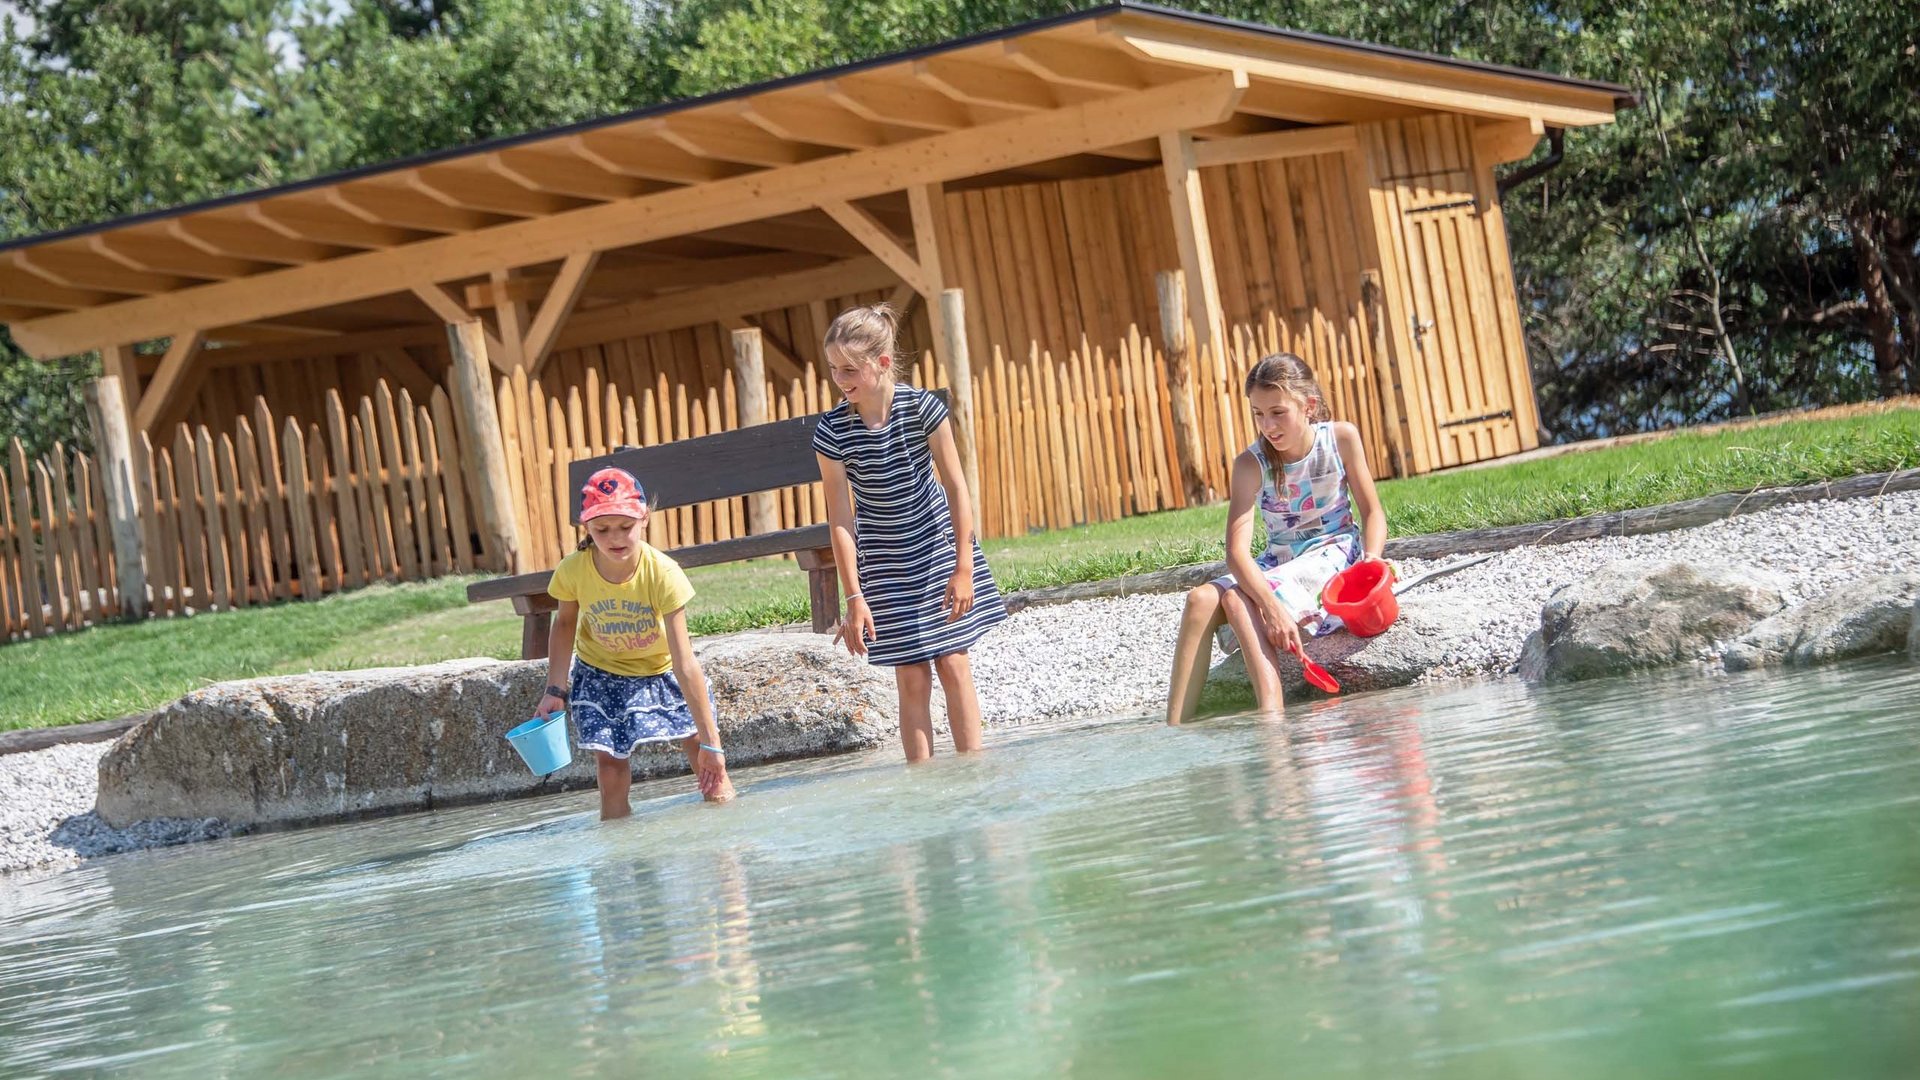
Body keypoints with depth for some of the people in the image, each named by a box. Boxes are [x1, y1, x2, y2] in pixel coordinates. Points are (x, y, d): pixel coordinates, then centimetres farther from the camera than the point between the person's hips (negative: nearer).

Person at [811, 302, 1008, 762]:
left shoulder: (923, 408, -16)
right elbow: (841, 519, -12)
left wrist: (964, 567, -12)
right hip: (886, 567, 0)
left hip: (939, 549, 0)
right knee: (912, 679, -1)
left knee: (954, 665, 2)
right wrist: (854, 598, -14)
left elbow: (955, 487, -10)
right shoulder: (833, 432, -16)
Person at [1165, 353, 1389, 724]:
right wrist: (1272, 607, -36)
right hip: (1278, 562, 3)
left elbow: (1372, 511, 1)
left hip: (1334, 552, -3)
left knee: (1237, 599, -30)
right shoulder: (1251, 464, -10)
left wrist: (1371, 562, -21)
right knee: (1202, 599, -24)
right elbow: (1237, 550, -21)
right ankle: (1176, 732, -29)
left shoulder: (1341, 437, -8)